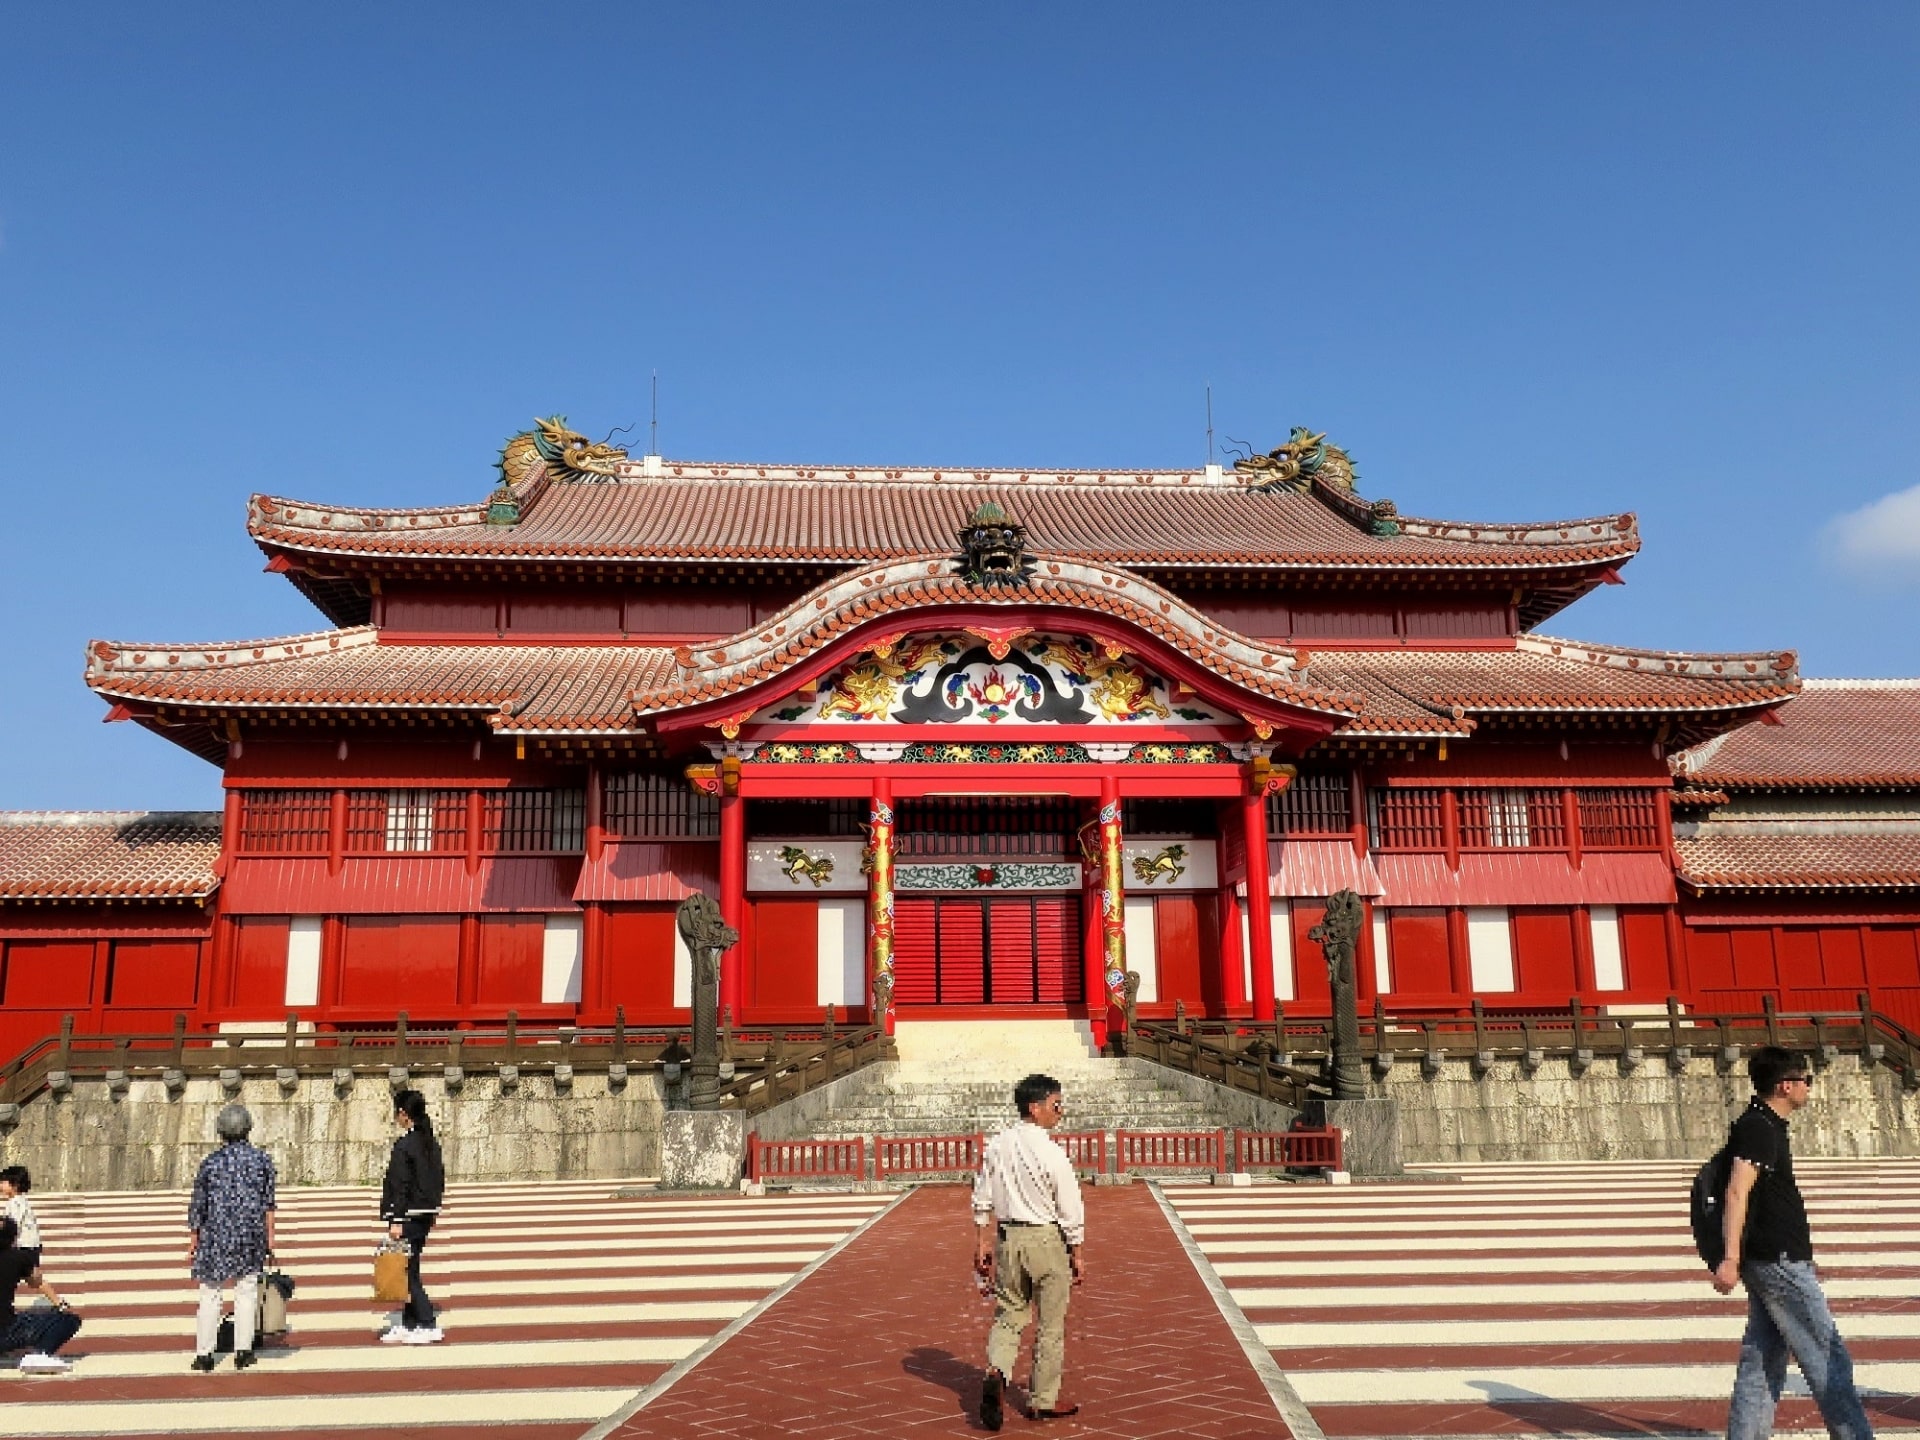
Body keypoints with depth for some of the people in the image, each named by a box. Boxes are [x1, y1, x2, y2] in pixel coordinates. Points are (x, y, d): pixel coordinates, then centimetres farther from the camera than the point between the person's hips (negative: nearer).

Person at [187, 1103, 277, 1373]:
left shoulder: (211, 1162, -2)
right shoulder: (262, 1159, 0)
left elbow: (198, 1205, 3)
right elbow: (269, 1202, 2)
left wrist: (193, 1241, 12)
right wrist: (270, 1236, 10)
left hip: (215, 1234, 0)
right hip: (251, 1234, 0)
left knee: (210, 1294, 7)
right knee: (246, 1291, 8)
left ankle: (204, 1354, 8)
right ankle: (243, 1351, 9)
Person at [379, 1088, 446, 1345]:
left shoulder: (404, 1145, -15)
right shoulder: (432, 1143, 11)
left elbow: (401, 1186, -18)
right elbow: (440, 1181, 16)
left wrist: (396, 1221, -18)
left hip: (410, 1216, -9)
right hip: (426, 1215, 9)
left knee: (408, 1271, -4)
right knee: (409, 1270, 15)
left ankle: (429, 1326, -6)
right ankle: (408, 1326, 20)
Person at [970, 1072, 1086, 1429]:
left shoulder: (997, 1145, 0)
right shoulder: (1051, 1153, -16)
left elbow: (982, 1200, 6)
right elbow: (1072, 1212, -10)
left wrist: (981, 1244, 15)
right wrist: (1079, 1255, 1)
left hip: (1007, 1239, 4)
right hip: (1047, 1239, -4)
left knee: (1009, 1315, 15)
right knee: (1050, 1325, 10)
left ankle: (996, 1373, -9)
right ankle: (1043, 1401, 19)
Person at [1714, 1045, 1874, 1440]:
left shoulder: (1764, 1125, 16)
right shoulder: (1760, 1129, -16)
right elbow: (1737, 1192, -25)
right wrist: (1730, 1258, -31)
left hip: (1768, 1260, 10)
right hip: (1780, 1262, -10)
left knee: (1762, 1361, 9)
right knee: (1828, 1359, -1)